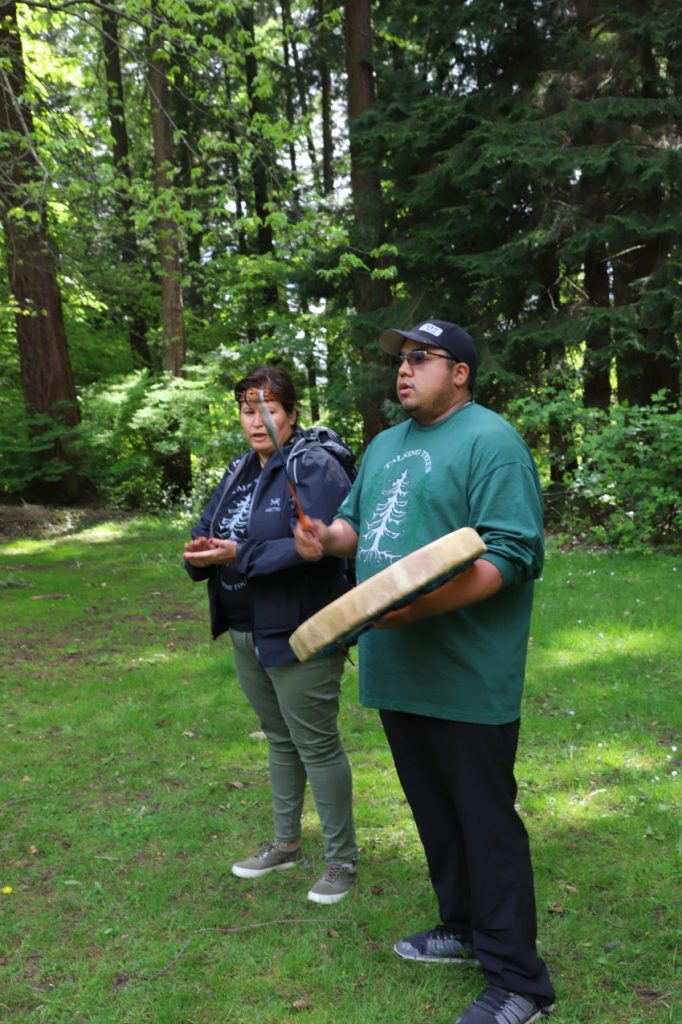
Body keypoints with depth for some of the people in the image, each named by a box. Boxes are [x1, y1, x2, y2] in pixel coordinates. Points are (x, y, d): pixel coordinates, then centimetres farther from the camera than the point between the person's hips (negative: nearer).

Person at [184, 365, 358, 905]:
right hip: (247, 632, 8)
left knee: (317, 744, 2)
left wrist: (239, 555, -29)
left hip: (299, 635, -8)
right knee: (280, 739, 21)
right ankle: (286, 844, 37)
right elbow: (208, 527, 10)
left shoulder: (316, 468, -15)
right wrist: (202, 551, -14)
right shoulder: (241, 470, 11)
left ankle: (342, 860, 19)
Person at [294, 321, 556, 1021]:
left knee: (487, 822, 2)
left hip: (466, 676, -8)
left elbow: (512, 553, -21)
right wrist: (327, 539, 1)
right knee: (432, 810, 19)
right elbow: (357, 521, 24)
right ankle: (465, 928, 38)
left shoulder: (489, 440, -12)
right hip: (398, 670, 9)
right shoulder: (386, 445, 16)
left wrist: (422, 606, -30)